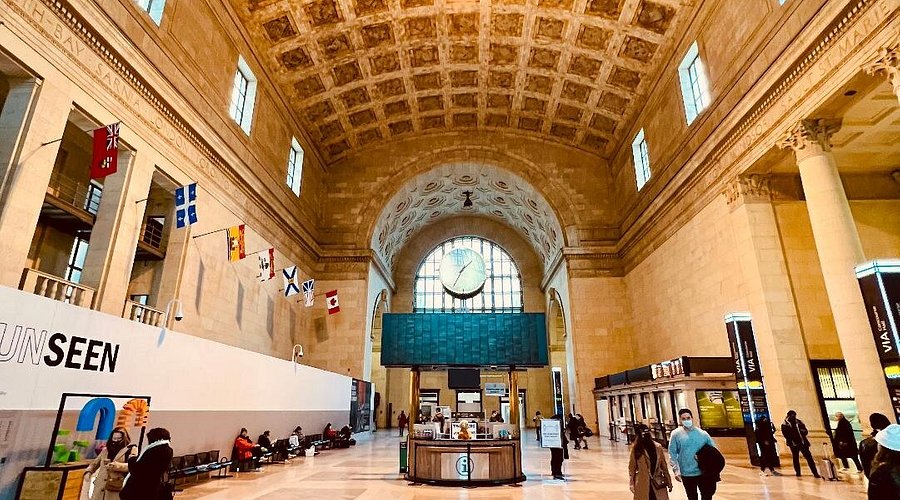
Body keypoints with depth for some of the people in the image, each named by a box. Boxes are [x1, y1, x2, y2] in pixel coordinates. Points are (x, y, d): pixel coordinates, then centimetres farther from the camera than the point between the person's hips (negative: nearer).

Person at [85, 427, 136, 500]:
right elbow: (95, 463, 26)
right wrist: (88, 471, 6)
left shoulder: (132, 449, -1)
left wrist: (117, 465, -27)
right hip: (100, 488, 6)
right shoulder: (106, 449, 19)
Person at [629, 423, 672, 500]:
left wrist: (669, 482, 10)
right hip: (643, 485, -2)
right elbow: (632, 468, -2)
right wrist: (632, 484, -5)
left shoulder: (657, 447, 2)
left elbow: (664, 465, 9)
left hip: (658, 484, 3)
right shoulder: (636, 449, -5)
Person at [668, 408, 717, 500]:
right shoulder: (676, 434, -3)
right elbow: (672, 454, -4)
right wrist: (676, 470, -13)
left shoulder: (702, 433, 1)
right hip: (687, 474, -1)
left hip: (704, 472, 1)